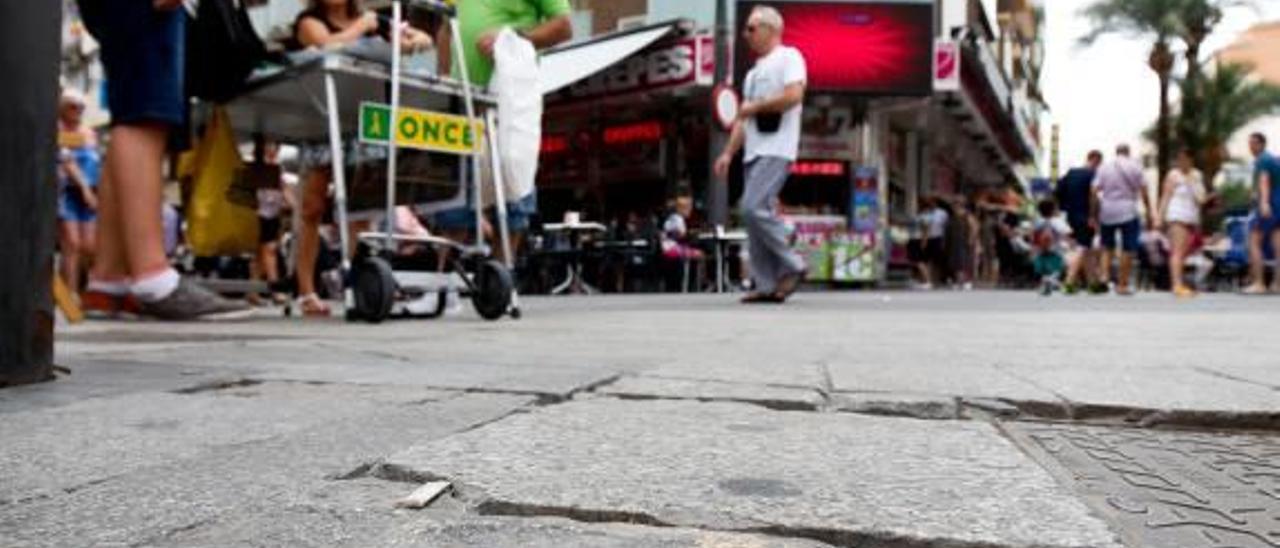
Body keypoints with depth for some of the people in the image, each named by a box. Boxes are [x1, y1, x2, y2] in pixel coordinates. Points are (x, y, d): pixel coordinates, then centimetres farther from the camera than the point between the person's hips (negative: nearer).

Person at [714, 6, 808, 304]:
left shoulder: (789, 57, 0)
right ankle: (767, 285, 4)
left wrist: (755, 107, -6)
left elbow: (793, 96, -17)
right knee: (754, 213, 2)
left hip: (776, 150, -9)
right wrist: (728, 153, 15)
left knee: (754, 208, -20)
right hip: (754, 152, 9)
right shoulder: (754, 72, 25)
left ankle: (792, 266, -8)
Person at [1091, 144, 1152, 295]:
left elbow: (1094, 192, -1)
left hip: (1107, 212, 3)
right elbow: (1144, 192, -2)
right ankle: (1122, 284, 2)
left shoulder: (1104, 167, 6)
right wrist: (1149, 212, 5)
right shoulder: (1135, 166, 2)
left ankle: (1105, 274, -3)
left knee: (1107, 246, 17)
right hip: (1128, 212, -2)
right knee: (1128, 249, 3)